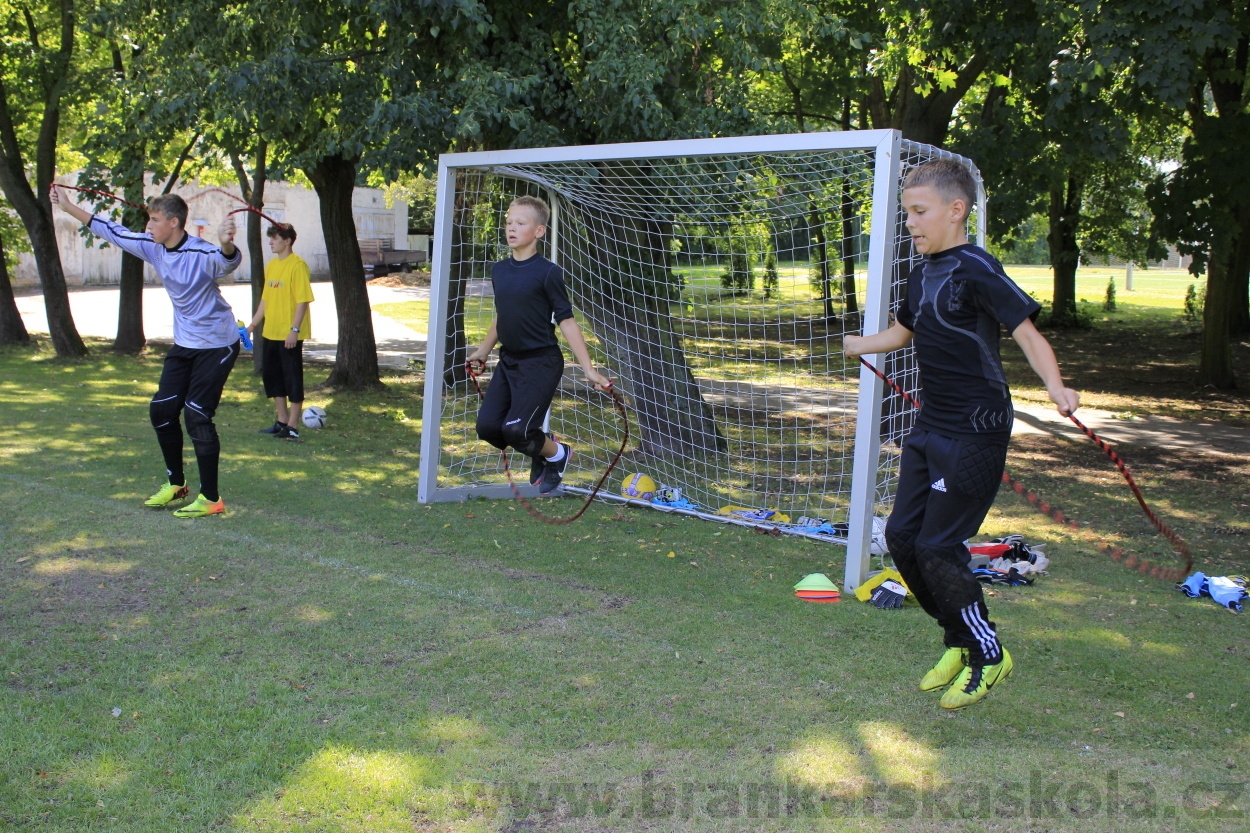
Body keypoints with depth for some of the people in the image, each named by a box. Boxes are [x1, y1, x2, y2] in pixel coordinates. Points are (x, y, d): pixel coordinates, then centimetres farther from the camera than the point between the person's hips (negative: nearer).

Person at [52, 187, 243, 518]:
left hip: (217, 345, -8)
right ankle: (175, 483, 26)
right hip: (184, 344, 8)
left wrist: (226, 244, -68)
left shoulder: (201, 254, -25)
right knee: (161, 409, 8)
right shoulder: (153, 248, -2)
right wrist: (68, 207, 16)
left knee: (197, 415, -11)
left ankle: (210, 498, -1)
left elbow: (228, 261, -45)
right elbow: (113, 231, 10)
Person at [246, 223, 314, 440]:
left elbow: (303, 300, -16)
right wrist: (253, 324, 17)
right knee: (271, 375, 14)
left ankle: (292, 427, 4)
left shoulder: (297, 265, -12)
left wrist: (295, 329, -21)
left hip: (290, 334, -9)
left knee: (292, 378, -2)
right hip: (270, 332, 9)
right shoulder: (271, 265, 12)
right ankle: (282, 421, 25)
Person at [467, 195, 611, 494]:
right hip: (508, 360, 7)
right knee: (487, 425, -1)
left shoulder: (548, 273, -13)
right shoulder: (499, 270, 6)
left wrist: (588, 369, -16)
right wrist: (484, 350, 31)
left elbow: (566, 321, -13)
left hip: (541, 363, -7)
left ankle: (557, 453, 17)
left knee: (515, 430, -14)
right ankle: (539, 450, 25)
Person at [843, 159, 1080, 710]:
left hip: (974, 433, -9)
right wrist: (857, 345, 34)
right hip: (929, 429, 9)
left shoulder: (976, 270, -15)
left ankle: (988, 655, 15)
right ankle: (959, 642, 27)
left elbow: (1026, 331, -22)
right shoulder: (923, 273, 11)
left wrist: (1054, 386, -37)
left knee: (937, 547, -7)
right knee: (901, 536, 9)